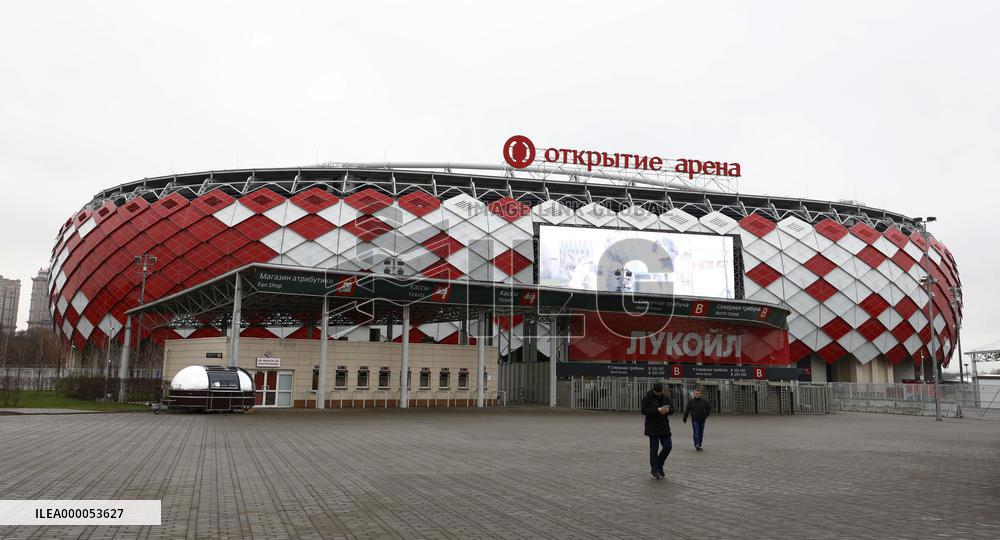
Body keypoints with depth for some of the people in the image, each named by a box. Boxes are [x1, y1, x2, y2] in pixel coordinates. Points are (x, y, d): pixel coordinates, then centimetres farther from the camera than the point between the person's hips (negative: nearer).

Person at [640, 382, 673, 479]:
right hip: (653, 428, -5)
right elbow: (644, 410, -16)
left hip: (664, 427, 5)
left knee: (668, 446, 1)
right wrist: (657, 410, -24)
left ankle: (659, 465, 22)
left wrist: (668, 410, -11)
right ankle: (654, 470, 10)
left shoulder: (665, 398, 10)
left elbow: (672, 409, 14)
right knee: (654, 449, 0)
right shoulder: (647, 398, -7)